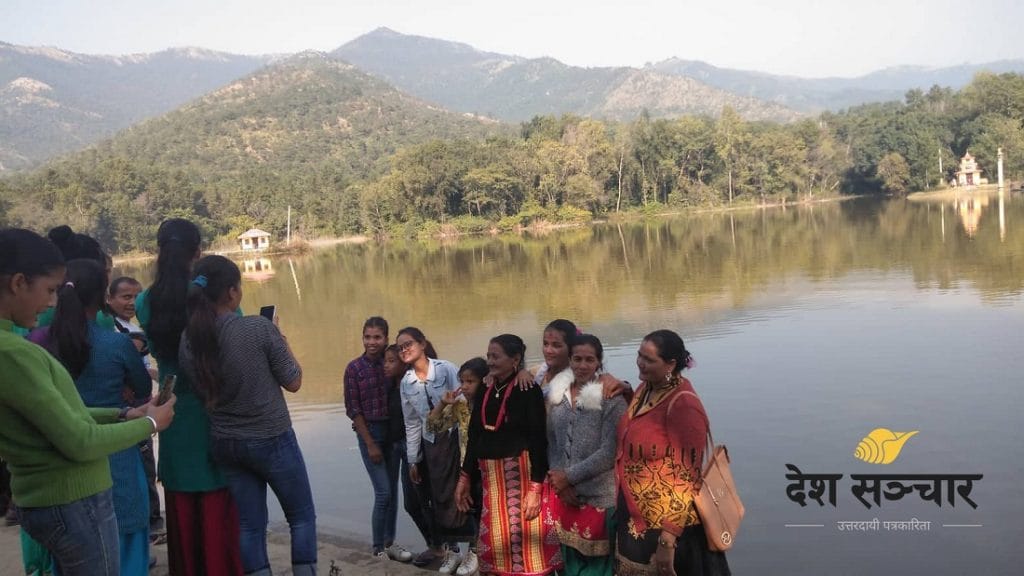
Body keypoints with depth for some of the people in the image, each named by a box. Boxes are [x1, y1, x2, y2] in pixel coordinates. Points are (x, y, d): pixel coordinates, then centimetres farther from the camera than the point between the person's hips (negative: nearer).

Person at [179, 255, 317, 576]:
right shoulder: (260, 328, -20)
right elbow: (293, 382, -10)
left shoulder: (187, 342, -5)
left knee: (250, 525, 15)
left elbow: (205, 394, 8)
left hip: (225, 443, 5)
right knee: (302, 517, 14)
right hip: (272, 439, -5)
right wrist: (281, 342, 3)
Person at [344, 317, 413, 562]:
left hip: (393, 430, 4)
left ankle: (389, 542, 24)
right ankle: (378, 548, 10)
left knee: (393, 491, 10)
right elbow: (353, 409, -8)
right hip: (369, 431, -4)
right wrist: (370, 443, -9)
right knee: (383, 492, -5)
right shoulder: (354, 368, -9)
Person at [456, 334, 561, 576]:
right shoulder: (486, 391, 8)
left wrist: (536, 488, -17)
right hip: (491, 478, 6)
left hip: (521, 475, -6)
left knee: (525, 544, -3)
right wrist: (465, 478, 12)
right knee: (496, 545, 12)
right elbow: (474, 437, 12)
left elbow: (538, 441, -13)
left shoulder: (529, 391, -10)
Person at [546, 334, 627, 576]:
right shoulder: (556, 395, 4)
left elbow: (609, 452, -16)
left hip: (599, 497, -5)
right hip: (565, 495, 5)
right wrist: (559, 481, -5)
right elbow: (551, 443, 8)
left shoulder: (611, 397, -12)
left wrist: (569, 476, -13)